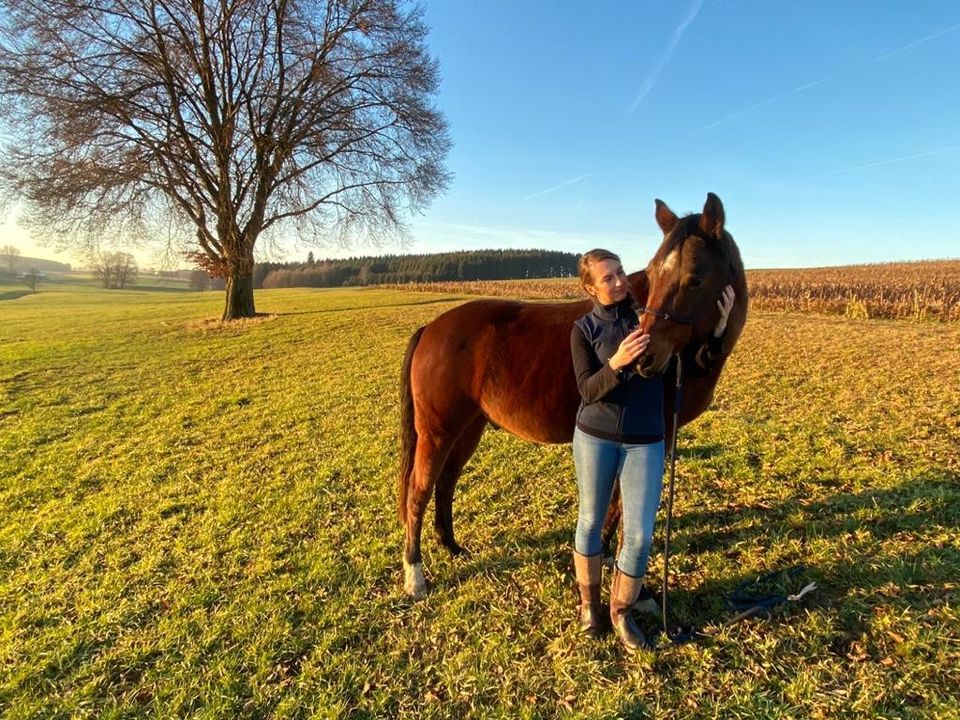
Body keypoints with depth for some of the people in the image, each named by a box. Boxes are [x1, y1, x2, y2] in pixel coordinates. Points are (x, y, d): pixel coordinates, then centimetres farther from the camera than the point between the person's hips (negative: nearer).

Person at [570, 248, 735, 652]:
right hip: (594, 437, 0)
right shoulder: (585, 329, -5)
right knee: (591, 522, 13)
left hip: (646, 441, 1)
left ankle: (621, 613, 25)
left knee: (639, 534, 2)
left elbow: (699, 362, -1)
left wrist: (719, 327, -18)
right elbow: (588, 391, -14)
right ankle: (589, 604, 35)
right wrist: (616, 363, -32)